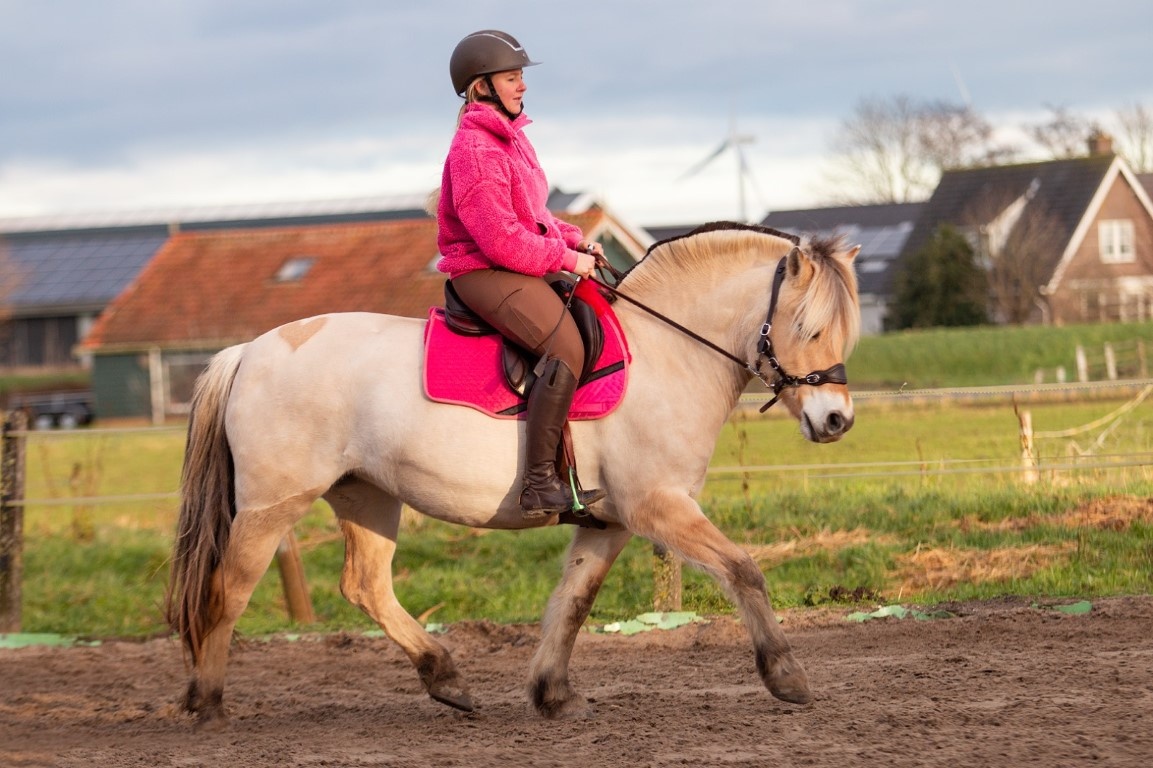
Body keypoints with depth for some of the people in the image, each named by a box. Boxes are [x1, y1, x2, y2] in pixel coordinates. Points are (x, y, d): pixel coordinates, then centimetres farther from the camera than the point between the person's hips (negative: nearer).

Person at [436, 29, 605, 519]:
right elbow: (501, 239, -22)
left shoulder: (510, 137, 17)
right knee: (566, 349, -28)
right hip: (486, 274, -11)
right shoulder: (474, 149, -16)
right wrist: (565, 258, -15)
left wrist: (575, 240, 8)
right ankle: (540, 483, -31)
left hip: (521, 269, 11)